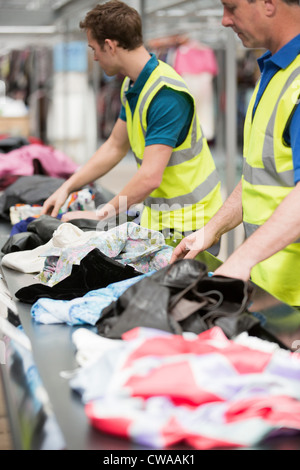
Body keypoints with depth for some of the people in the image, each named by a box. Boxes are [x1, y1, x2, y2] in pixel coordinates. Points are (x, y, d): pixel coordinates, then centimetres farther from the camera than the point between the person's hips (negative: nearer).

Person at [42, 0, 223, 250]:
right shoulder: (132, 85, 7)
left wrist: (101, 215, -19)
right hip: (158, 217, 8)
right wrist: (66, 188, 14)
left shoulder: (166, 94, -24)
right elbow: (115, 145, 18)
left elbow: (150, 177, -29)